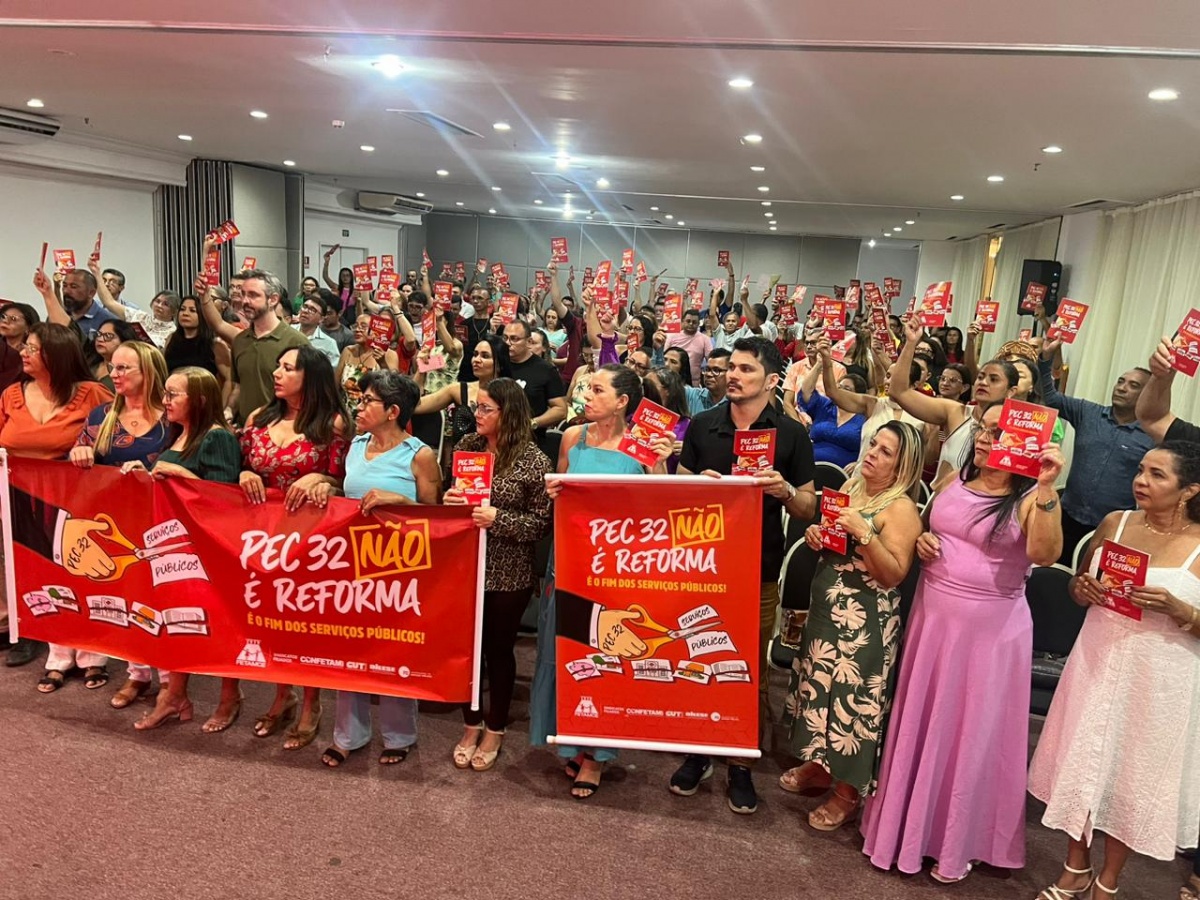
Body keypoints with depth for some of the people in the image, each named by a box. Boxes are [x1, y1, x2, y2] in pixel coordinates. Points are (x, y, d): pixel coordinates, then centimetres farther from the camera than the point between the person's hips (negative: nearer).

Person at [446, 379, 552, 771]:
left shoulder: (533, 460, -12)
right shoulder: (466, 446, 2)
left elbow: (542, 523, -11)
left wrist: (498, 518, -23)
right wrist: (448, 501, -7)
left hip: (509, 574, -4)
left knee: (498, 649, 10)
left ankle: (495, 730, 30)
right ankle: (471, 725, 32)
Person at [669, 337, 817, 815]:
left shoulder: (791, 434, -1)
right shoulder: (702, 425, 3)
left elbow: (809, 506, 2)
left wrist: (785, 490, -19)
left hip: (759, 571, -1)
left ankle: (741, 765, 25)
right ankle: (697, 752, 29)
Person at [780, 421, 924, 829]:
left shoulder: (901, 509, -14)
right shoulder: (851, 487, 8)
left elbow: (894, 574, -20)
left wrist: (864, 533, -29)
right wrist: (815, 535, -3)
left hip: (864, 622, -8)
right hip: (826, 609, 8)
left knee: (853, 696, 1)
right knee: (821, 688, 18)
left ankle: (848, 792, 18)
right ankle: (819, 766, 36)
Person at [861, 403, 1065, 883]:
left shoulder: (1031, 499, -10)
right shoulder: (954, 483, 6)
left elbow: (1044, 555, -28)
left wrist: (1046, 487, -35)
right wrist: (922, 542, -3)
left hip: (990, 627, -5)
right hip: (933, 615, 5)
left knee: (972, 729, 8)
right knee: (920, 720, 14)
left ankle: (957, 841, 28)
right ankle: (905, 822, 32)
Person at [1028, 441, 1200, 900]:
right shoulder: (1114, 523, 0)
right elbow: (1078, 584, 11)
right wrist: (1083, 589, -10)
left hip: (1159, 679, -3)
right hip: (1099, 662, 3)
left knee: (1135, 774, 11)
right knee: (1084, 760, 12)